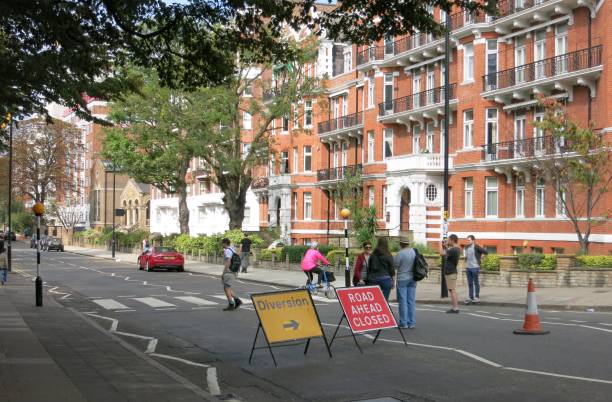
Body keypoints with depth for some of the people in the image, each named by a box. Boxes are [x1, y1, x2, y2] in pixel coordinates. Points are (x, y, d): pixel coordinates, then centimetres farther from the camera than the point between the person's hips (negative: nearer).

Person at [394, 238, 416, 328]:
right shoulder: (415, 252, 1)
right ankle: (412, 323, 12)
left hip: (402, 279, -5)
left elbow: (395, 265, -10)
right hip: (413, 279, 6)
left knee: (403, 301, 0)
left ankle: (403, 323, 2)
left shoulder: (400, 254, -16)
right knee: (412, 301, 9)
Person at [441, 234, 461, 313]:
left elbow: (442, 253, -25)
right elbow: (449, 253, 24)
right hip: (452, 272, 10)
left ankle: (455, 308, -6)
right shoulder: (457, 249, 10)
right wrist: (446, 247, 12)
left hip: (450, 272, -10)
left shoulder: (453, 250, -21)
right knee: (453, 290, 15)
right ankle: (455, 307, 20)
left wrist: (442, 246, -9)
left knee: (452, 290, -7)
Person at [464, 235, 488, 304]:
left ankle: (477, 297, 10)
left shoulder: (476, 247, -11)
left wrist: (480, 257, 1)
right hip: (468, 268, 7)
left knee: (476, 282, 2)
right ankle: (471, 298, 11)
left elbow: (485, 252, -11)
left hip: (475, 267, -7)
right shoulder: (467, 248, 11)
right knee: (470, 283, 8)